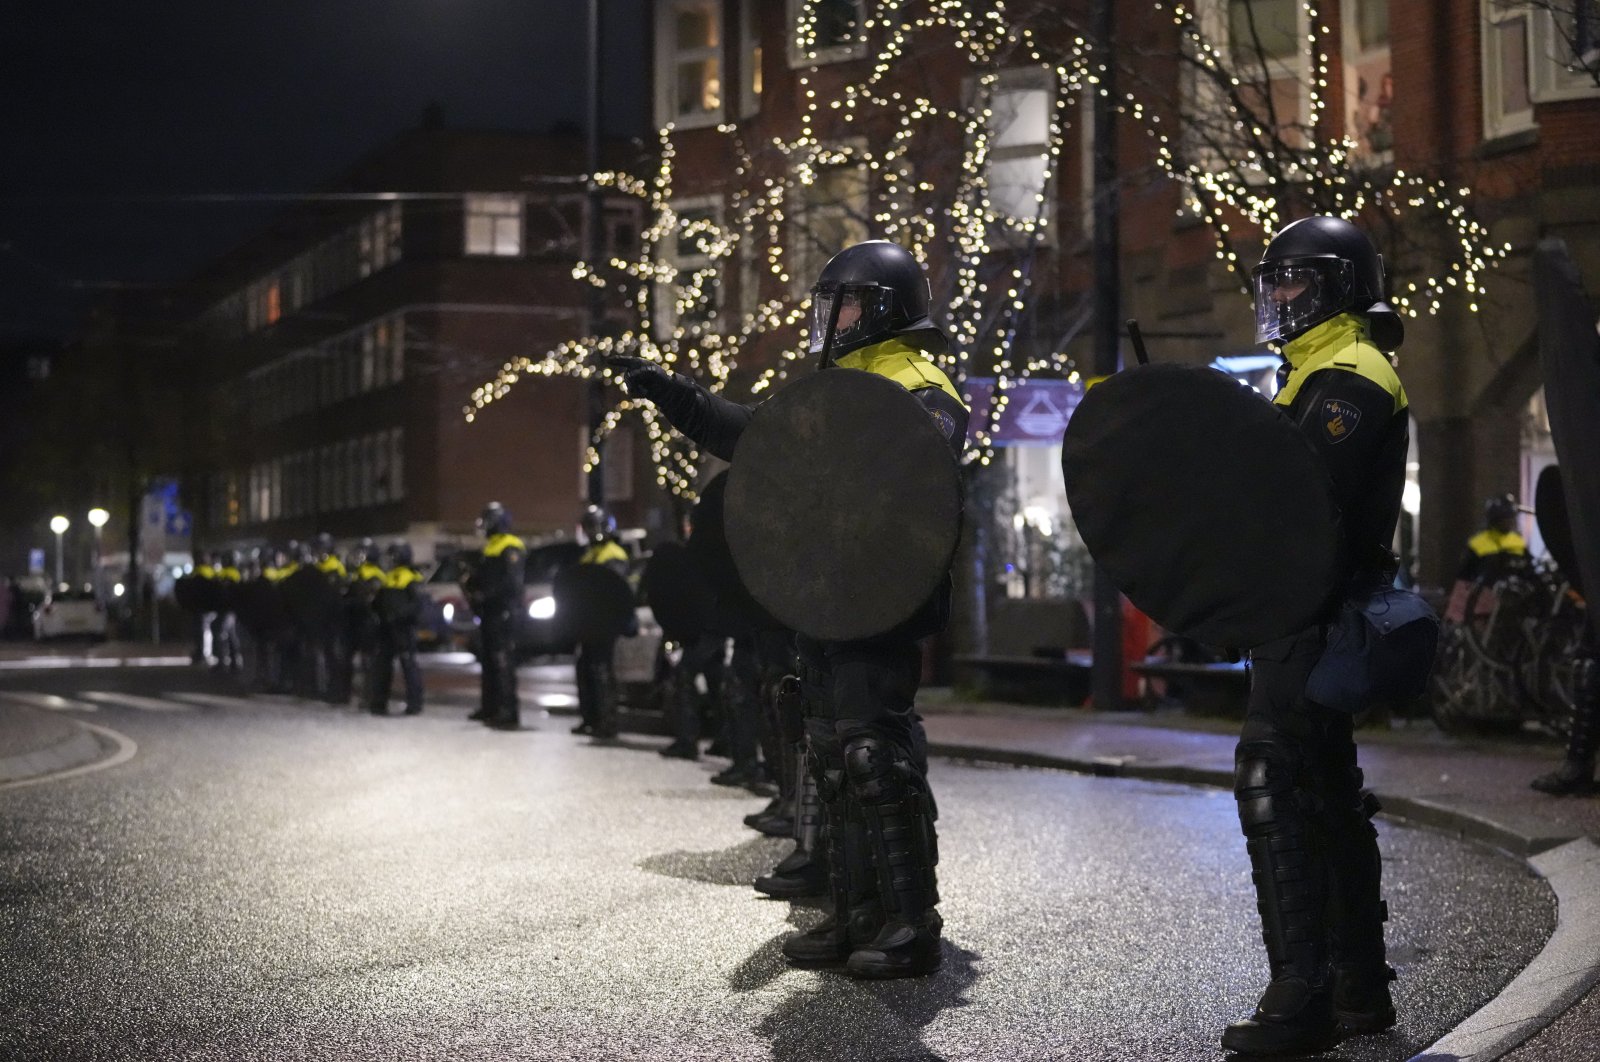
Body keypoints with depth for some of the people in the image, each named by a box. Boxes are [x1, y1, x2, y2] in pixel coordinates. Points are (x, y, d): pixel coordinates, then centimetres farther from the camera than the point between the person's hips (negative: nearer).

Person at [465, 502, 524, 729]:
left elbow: (511, 583, -22)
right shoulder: (491, 547, 21)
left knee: (503, 662, -13)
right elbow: (483, 576, 25)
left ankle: (510, 712, -15)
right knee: (489, 660, 16)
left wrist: (484, 594, -18)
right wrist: (470, 584, 4)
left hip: (503, 613, -11)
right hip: (489, 612, 11)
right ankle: (490, 707, 25)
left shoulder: (510, 548, -12)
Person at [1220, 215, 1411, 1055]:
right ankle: (1359, 988, 25)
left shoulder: (1346, 377, -13)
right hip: (1313, 615, 11)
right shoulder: (1321, 371, 21)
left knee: (1275, 786, -12)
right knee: (1328, 793, 15)